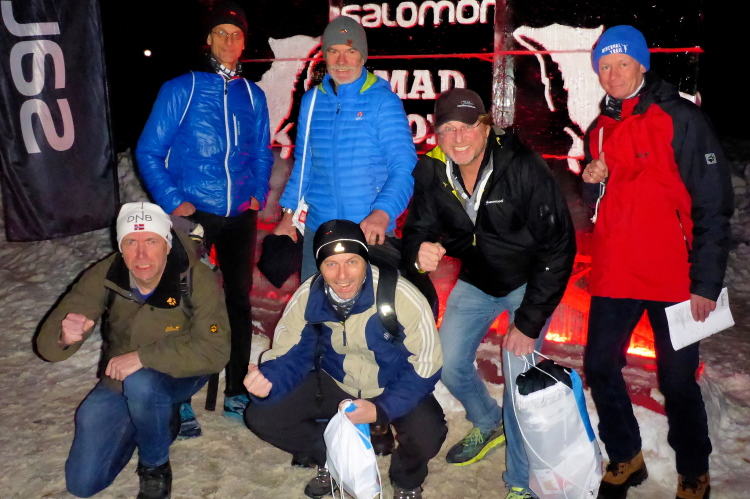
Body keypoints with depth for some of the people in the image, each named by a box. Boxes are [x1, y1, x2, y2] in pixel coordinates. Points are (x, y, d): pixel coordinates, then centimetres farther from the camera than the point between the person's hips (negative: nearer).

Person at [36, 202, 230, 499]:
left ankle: (155, 466, -7)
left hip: (178, 375, -3)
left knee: (141, 383, -37)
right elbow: (47, 345, -17)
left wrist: (144, 357, -36)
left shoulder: (198, 279, -27)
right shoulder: (102, 278, -19)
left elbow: (214, 352, -29)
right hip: (117, 383, 4)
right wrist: (64, 337, -42)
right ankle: (161, 417, 23)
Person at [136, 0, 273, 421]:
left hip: (240, 217, 4)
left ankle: (237, 390, 23)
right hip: (192, 215, -3)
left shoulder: (253, 95, 8)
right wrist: (173, 201, -11)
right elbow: (149, 151, -2)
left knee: (239, 300, 10)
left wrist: (258, 194, 2)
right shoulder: (180, 90, -2)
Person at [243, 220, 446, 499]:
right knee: (260, 416, -11)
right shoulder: (306, 298, -18)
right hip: (333, 384, 4)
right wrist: (268, 379, -34)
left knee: (426, 434, -33)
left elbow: (424, 367, -21)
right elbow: (289, 356, -9)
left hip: (394, 389, -3)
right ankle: (331, 460, 17)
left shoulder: (403, 298, -29)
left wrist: (381, 409, -34)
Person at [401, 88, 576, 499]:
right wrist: (420, 252, -34)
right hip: (476, 281, 5)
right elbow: (418, 229, -6)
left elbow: (558, 247, -24)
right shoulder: (430, 172, -14)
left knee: (518, 378, -15)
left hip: (530, 282, -5)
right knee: (448, 364, 6)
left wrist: (529, 321, -23)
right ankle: (489, 424, 39)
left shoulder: (524, 168, -29)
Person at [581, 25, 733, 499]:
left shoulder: (681, 119, -6)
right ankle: (625, 459, 31)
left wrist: (706, 281, -12)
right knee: (600, 367, 8)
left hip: (674, 278, -5)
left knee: (678, 381, 4)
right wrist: (594, 181, -2)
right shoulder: (600, 130, 11)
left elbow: (714, 206, -9)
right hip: (614, 276, 5)